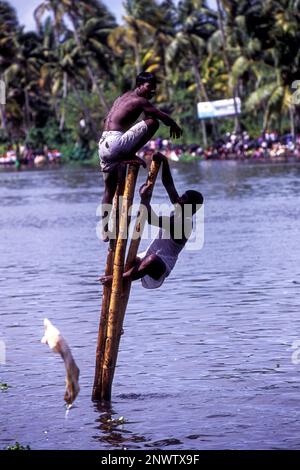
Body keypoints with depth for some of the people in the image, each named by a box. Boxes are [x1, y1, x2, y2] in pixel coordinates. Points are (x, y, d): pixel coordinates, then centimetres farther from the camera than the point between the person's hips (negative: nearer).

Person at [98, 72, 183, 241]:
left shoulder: (123, 97, 23)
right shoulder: (139, 100, -4)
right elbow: (163, 116, -9)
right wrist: (175, 126, 12)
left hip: (103, 145, 10)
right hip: (115, 143, -10)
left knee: (110, 190, 19)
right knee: (152, 122, -12)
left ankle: (105, 230, 22)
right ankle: (130, 156, -7)